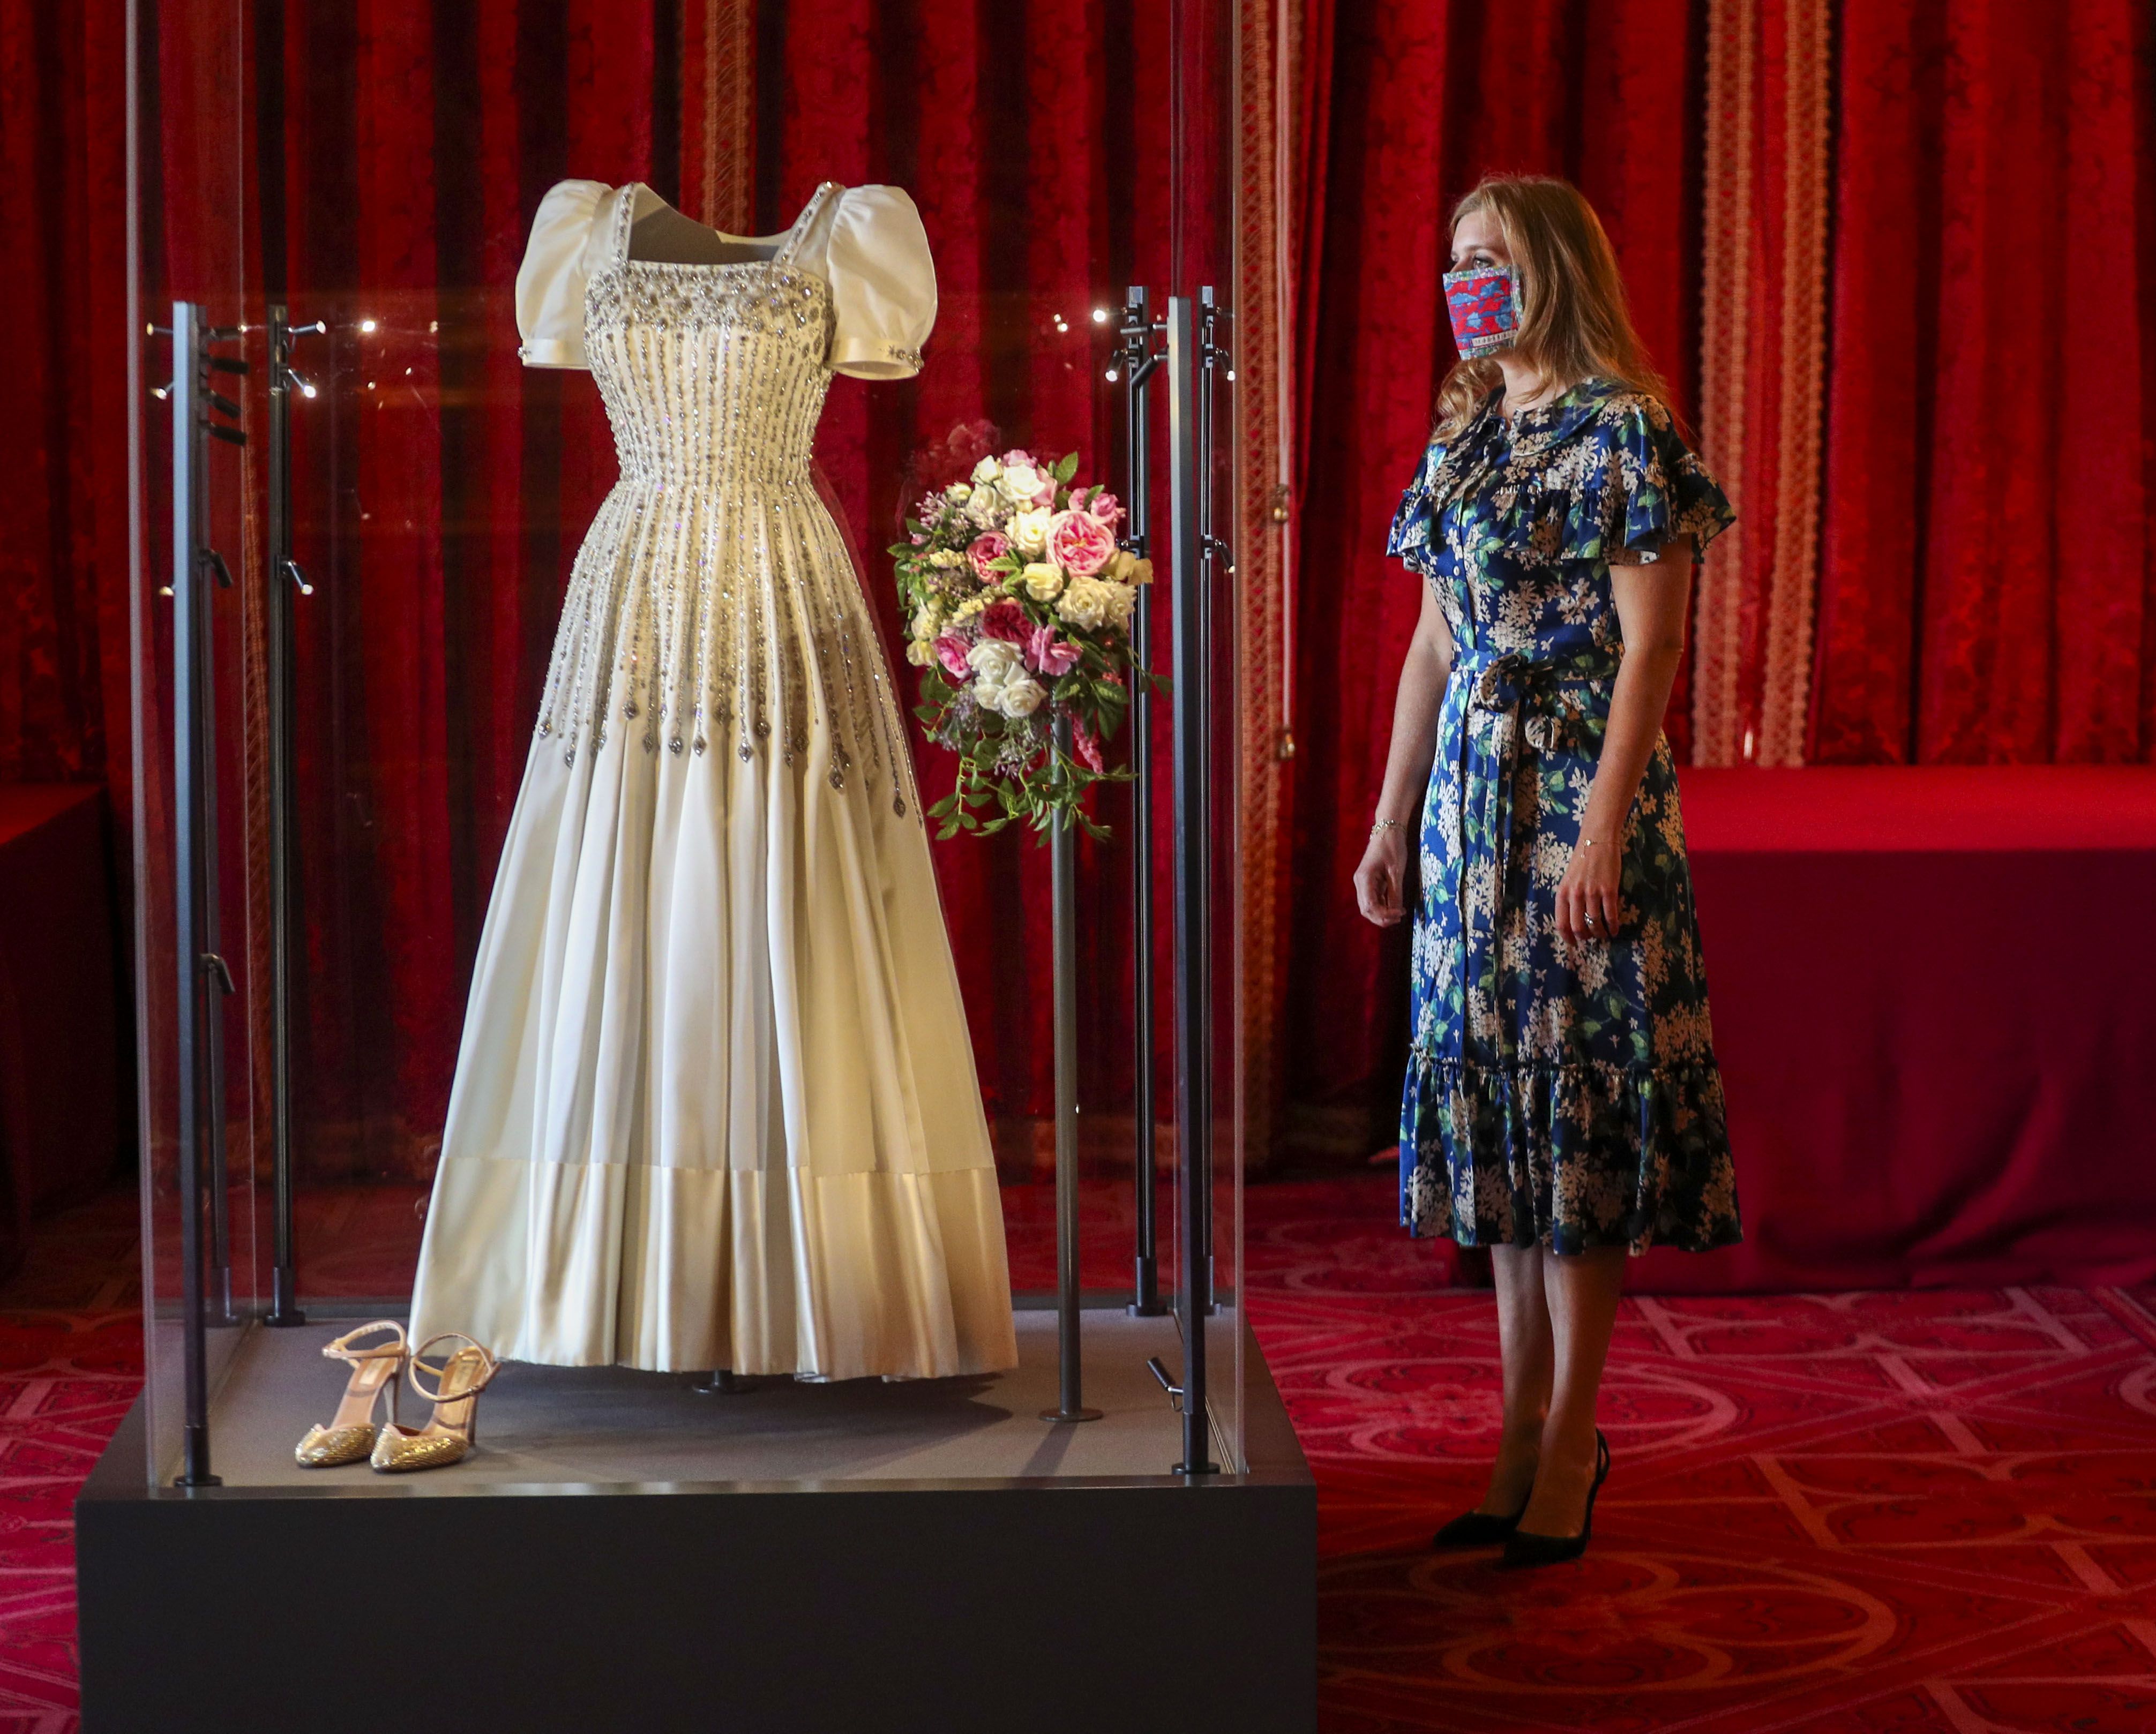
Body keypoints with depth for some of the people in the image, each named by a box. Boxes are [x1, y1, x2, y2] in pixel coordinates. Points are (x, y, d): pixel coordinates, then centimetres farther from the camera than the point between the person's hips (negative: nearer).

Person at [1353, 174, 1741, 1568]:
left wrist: (1603, 827, -20)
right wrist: (1392, 823, 15)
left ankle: (1572, 1439, 2)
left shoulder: (1622, 434, -8)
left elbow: (1650, 646, -13)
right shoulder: (1465, 435, 14)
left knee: (1573, 1096, -5)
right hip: (1473, 792, 8)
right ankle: (1526, 1430, 15)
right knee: (1493, 1094, 8)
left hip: (1578, 788, -8)